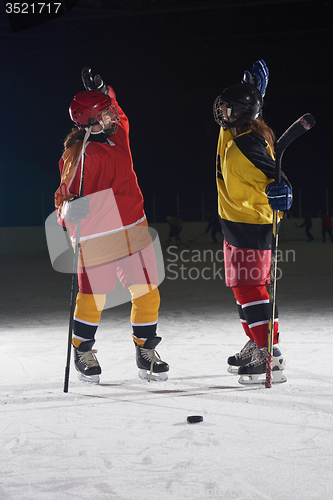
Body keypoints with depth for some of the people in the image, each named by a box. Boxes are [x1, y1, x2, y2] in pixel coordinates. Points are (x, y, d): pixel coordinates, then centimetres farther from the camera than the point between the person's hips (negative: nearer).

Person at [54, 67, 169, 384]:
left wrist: (102, 90, 14)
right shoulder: (81, 155, -15)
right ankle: (82, 352, 26)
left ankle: (146, 352, 23)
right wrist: (70, 211, -31)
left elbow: (117, 113, 29)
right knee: (93, 298, 2)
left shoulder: (118, 133, 7)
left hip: (134, 230, 7)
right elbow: (67, 195, -11)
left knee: (147, 294, 5)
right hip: (98, 237, -7)